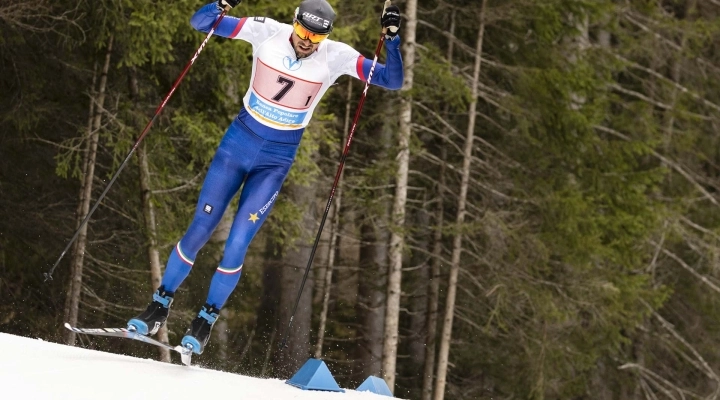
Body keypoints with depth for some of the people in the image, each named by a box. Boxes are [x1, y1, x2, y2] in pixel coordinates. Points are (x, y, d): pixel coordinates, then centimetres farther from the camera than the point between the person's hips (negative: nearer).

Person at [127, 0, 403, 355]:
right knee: (198, 233, 0)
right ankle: (159, 308, 18)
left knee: (236, 247, -7)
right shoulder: (267, 33, -15)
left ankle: (205, 321, 14)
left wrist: (392, 38, -30)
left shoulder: (336, 57, -15)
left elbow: (392, 81, -15)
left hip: (276, 161, 0)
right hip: (238, 142, 1)